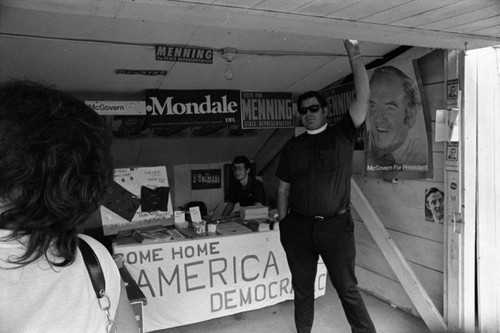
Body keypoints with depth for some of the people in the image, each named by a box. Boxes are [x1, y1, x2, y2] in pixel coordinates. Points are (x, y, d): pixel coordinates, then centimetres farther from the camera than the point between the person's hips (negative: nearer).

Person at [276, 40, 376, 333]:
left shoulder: (342, 135, 2)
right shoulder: (292, 147, 9)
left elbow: (363, 97, -8)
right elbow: (283, 189, 11)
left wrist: (355, 56, -12)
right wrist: (283, 224, 8)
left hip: (336, 224, -2)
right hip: (298, 226, 3)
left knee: (347, 288, 4)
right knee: (302, 288, 14)